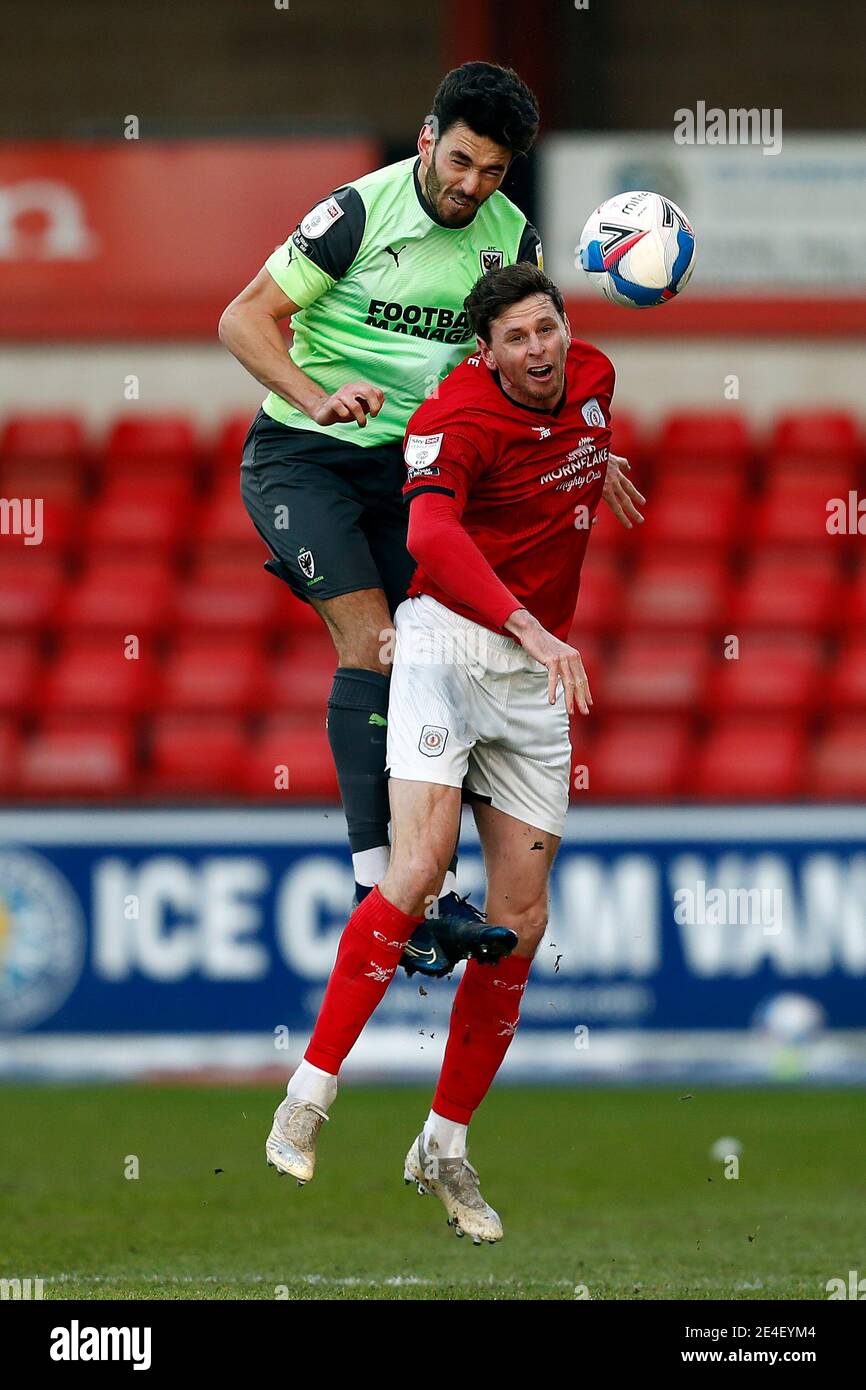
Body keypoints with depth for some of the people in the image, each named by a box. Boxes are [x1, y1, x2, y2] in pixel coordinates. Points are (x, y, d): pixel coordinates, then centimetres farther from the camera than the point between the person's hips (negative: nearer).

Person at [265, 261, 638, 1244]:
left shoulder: (593, 380, 7)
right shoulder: (457, 420, -16)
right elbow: (432, 535, -34)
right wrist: (532, 628, -45)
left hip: (536, 678, 7)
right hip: (447, 641, -7)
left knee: (521, 922, 3)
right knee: (418, 874, -22)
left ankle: (445, 1146, 14)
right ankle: (308, 1099, -16)